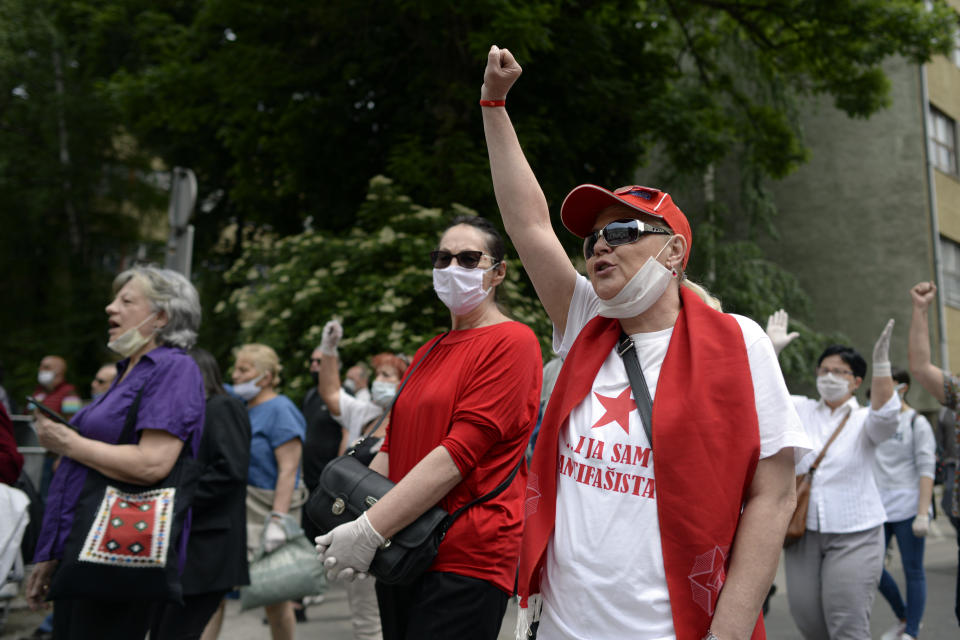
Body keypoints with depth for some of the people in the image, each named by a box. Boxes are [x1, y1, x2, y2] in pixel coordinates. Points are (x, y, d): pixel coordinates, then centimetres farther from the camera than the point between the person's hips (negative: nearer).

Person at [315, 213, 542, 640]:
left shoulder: (512, 342, -8)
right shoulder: (428, 353, 17)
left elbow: (460, 452, -16)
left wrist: (369, 530, -17)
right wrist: (346, 520, 0)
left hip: (464, 563, -7)